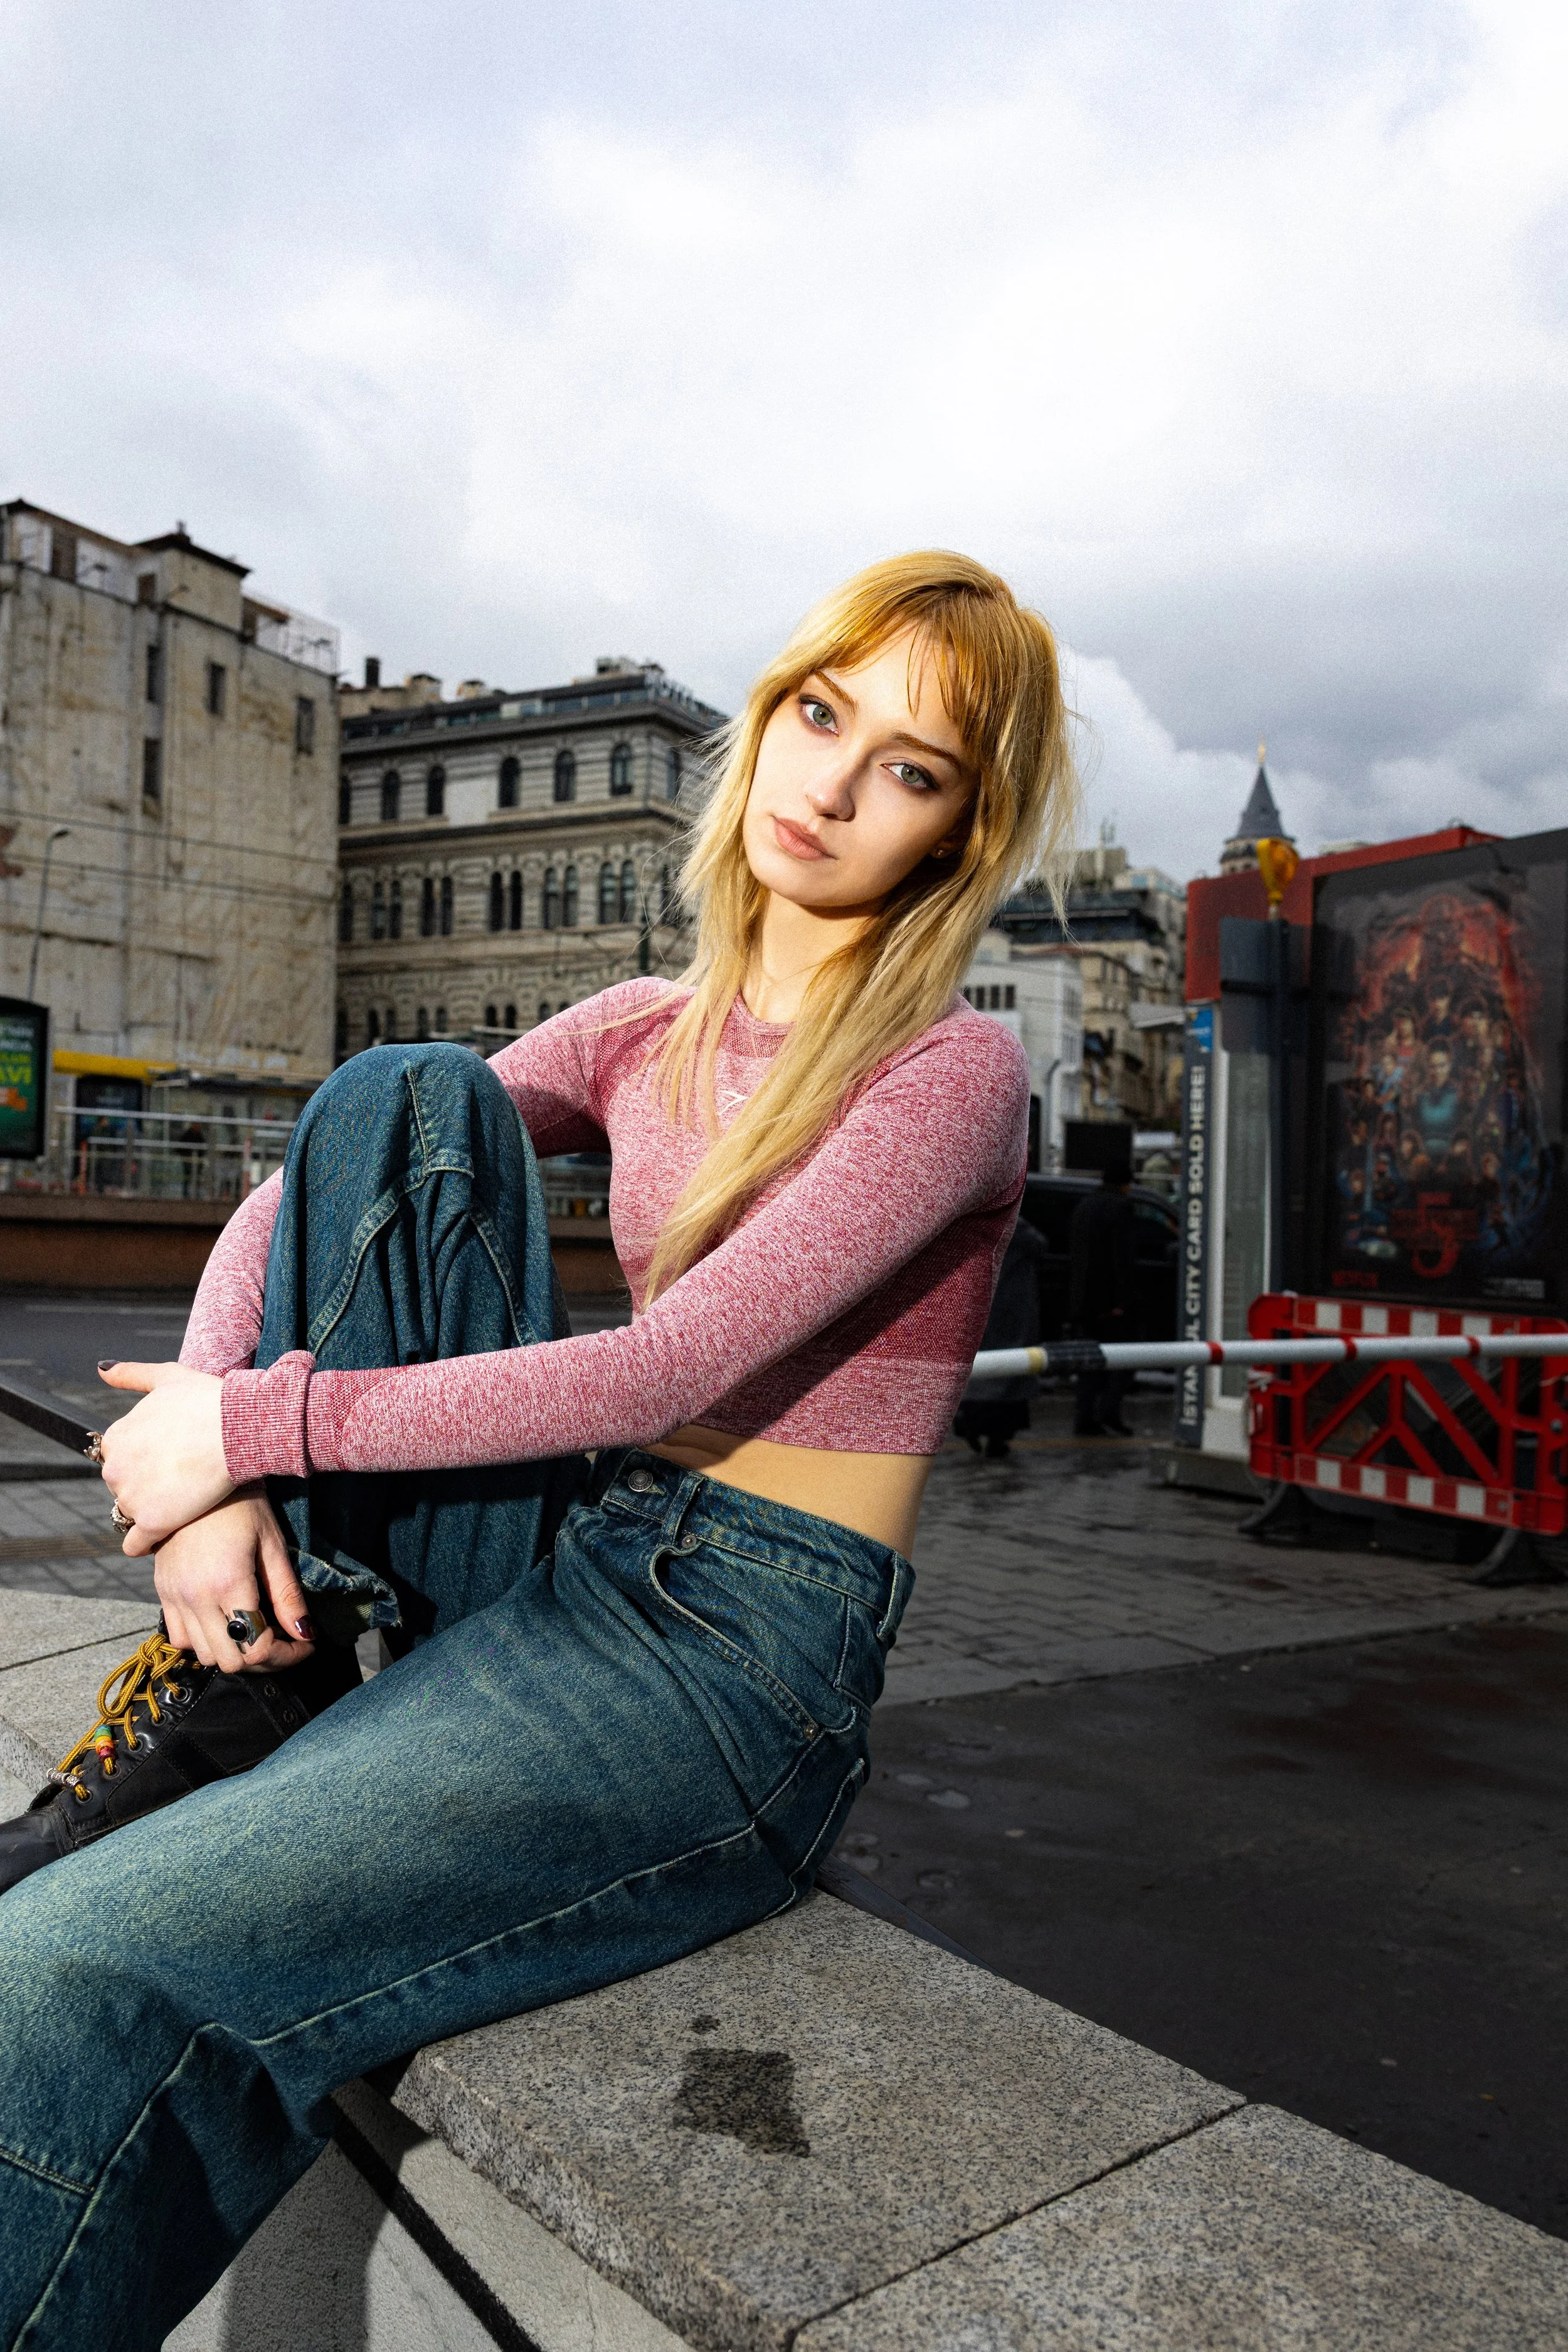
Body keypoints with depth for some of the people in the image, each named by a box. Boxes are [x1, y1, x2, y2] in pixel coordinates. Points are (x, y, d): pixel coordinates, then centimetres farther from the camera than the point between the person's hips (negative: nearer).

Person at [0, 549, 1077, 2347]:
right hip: (565, 1553, 7)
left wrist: (258, 1419, -14)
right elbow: (310, 1188, 6)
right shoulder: (650, 1033, 10)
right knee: (407, 1095, -11)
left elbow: (669, 1369, -19)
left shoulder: (952, 1071, -8)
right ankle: (281, 1629, -8)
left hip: (737, 1659, -6)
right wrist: (211, 1464, -12)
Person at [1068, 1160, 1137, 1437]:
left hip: (1082, 1299, 7)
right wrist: (1121, 1300, -18)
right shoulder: (1122, 1207, -9)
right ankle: (1109, 1412, -8)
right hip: (1110, 1297, -7)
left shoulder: (1083, 1205, 15)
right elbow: (1123, 1257, -17)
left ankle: (1085, 1419, 6)